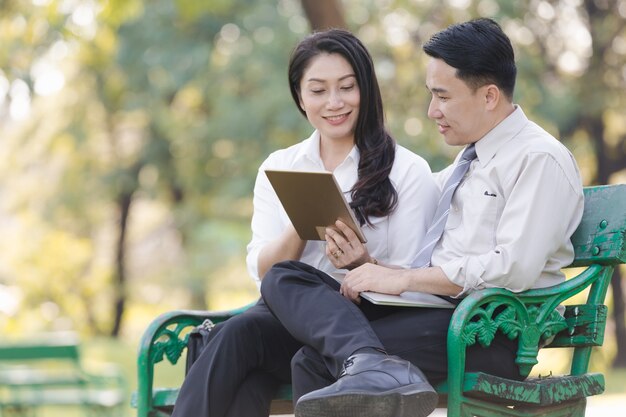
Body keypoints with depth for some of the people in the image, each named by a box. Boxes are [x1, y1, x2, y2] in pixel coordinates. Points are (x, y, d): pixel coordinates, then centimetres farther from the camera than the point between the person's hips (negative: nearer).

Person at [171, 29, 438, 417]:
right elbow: (262, 271, 6)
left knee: (238, 335, -31)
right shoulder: (278, 167, 15)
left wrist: (364, 264, -21)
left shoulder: (408, 172, 3)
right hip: (282, 314, 3)